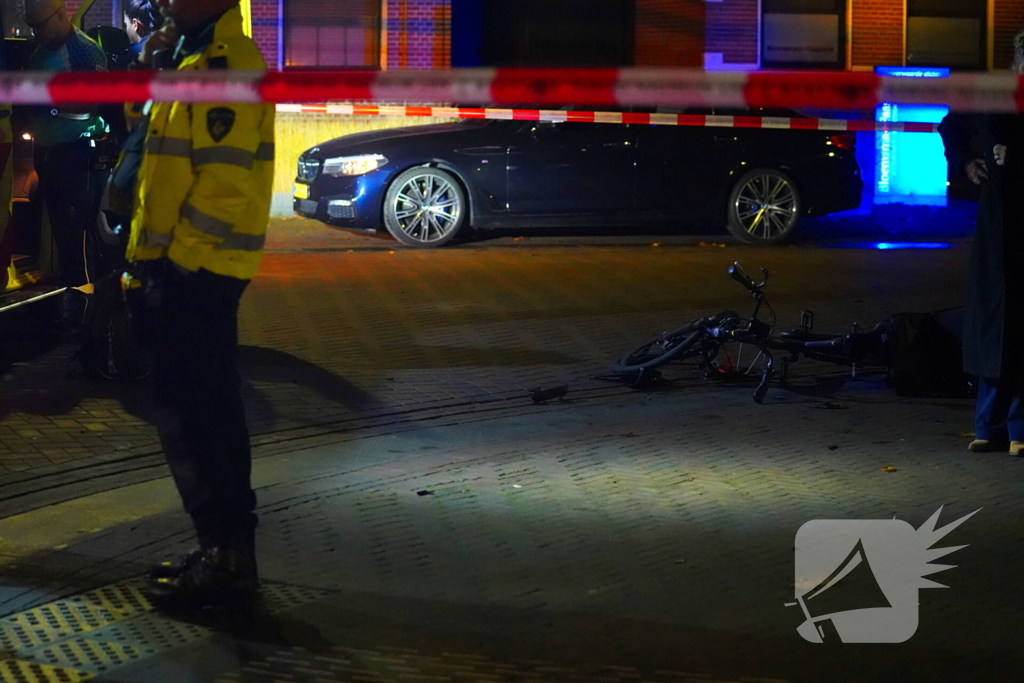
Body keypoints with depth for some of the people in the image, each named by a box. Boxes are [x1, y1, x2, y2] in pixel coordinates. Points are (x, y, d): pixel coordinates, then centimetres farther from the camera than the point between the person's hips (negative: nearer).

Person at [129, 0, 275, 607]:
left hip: (195, 266, -11)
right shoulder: (204, 57, 16)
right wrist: (153, 64, 9)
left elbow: (224, 178, -23)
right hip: (201, 264, 11)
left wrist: (176, 252, -18)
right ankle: (229, 550, 20)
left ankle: (226, 556, -5)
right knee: (213, 406, 13)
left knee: (186, 410, -7)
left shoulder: (224, 62, -17)